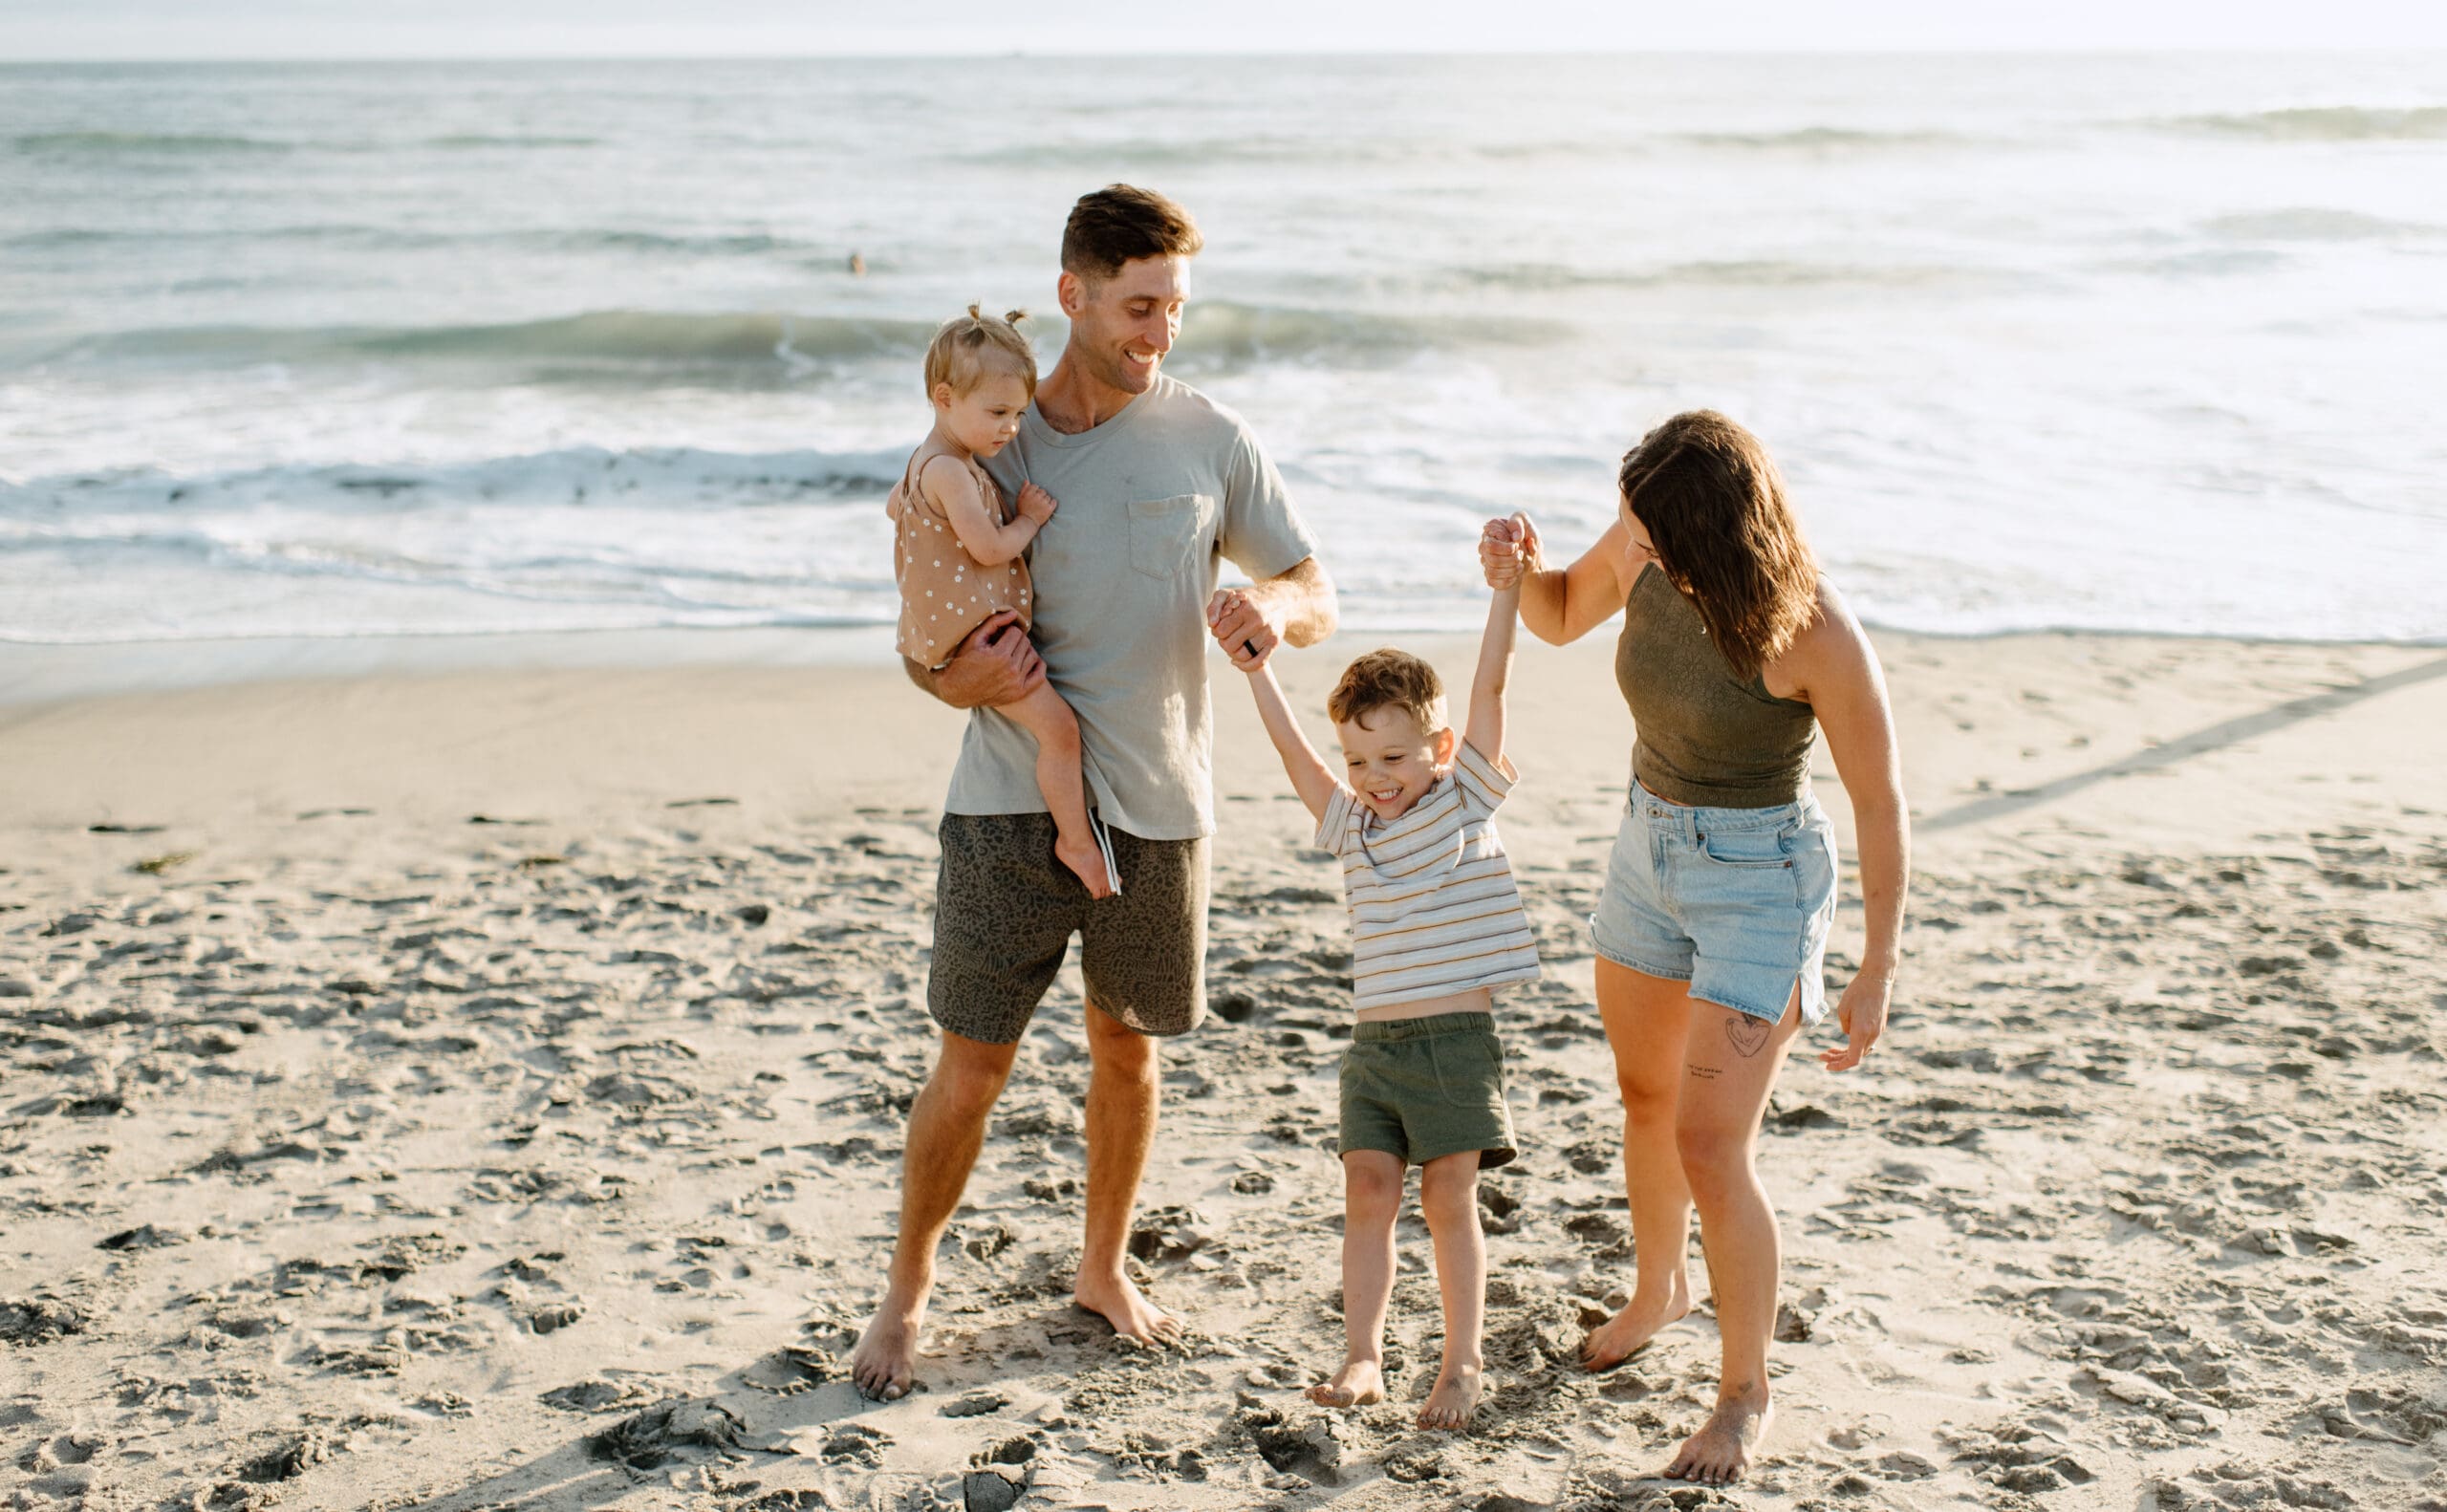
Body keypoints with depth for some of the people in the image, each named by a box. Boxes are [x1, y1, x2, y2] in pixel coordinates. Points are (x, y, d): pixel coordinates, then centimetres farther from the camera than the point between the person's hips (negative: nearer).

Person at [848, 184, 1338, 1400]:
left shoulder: (1209, 440, 2)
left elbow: (1317, 596, 6)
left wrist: (1270, 607, -18)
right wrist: (960, 677, -21)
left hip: (1155, 805, 2)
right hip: (1009, 801, -2)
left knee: (1127, 1049, 16)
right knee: (972, 1065, 0)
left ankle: (1103, 1270, 36)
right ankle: (906, 1289, 21)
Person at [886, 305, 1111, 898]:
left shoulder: (928, 464, 12)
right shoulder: (949, 472, -22)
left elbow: (895, 506, 32)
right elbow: (988, 548, -26)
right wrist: (1030, 520, -9)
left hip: (983, 623, 11)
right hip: (973, 633, -11)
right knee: (1058, 725, -17)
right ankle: (1076, 840, -8)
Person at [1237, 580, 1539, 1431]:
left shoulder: (1465, 799, 1)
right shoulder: (1349, 823, 11)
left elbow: (1490, 686, -7)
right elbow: (1290, 746, 5)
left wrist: (1506, 585, -14)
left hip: (1457, 1039, -4)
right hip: (1374, 1042, 4)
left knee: (1449, 1200, -1)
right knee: (1368, 1196, -1)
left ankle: (1462, 1365, 8)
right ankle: (1362, 1357, 2)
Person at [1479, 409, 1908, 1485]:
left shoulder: (1815, 633, -27)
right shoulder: (1644, 556, -11)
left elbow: (1880, 803, -19)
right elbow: (1561, 617, 10)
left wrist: (1878, 972, -16)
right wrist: (1520, 569, -14)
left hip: (1760, 881, -7)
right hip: (1648, 846, 7)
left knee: (1709, 1147, -8)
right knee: (1644, 1095, 23)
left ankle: (1745, 1392, 12)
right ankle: (1659, 1289, 49)